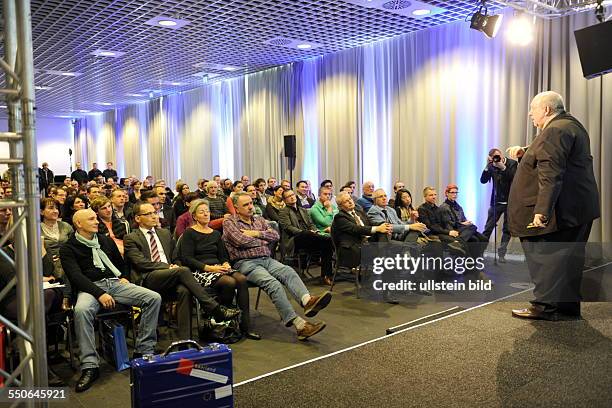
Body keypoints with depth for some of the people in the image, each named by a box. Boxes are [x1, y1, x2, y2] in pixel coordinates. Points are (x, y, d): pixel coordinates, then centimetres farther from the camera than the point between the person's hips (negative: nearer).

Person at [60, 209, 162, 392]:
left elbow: (122, 263, 32)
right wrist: (99, 294, -22)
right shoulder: (68, 248, 4)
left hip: (116, 283, 5)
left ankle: (144, 351, -14)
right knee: (81, 310, -40)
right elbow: (76, 276, -10)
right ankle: (89, 366, -32)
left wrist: (124, 277, 10)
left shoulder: (106, 241, 20)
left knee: (154, 298, -18)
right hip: (91, 287, -4)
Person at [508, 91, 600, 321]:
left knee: (546, 258, -3)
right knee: (568, 258, 14)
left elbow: (550, 175, -25)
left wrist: (542, 211, -29)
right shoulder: (572, 126, 19)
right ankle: (569, 305, 22)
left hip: (559, 210, -10)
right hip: (577, 209, 11)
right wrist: (526, 153, 22)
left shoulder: (555, 130, -15)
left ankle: (546, 306, 2)